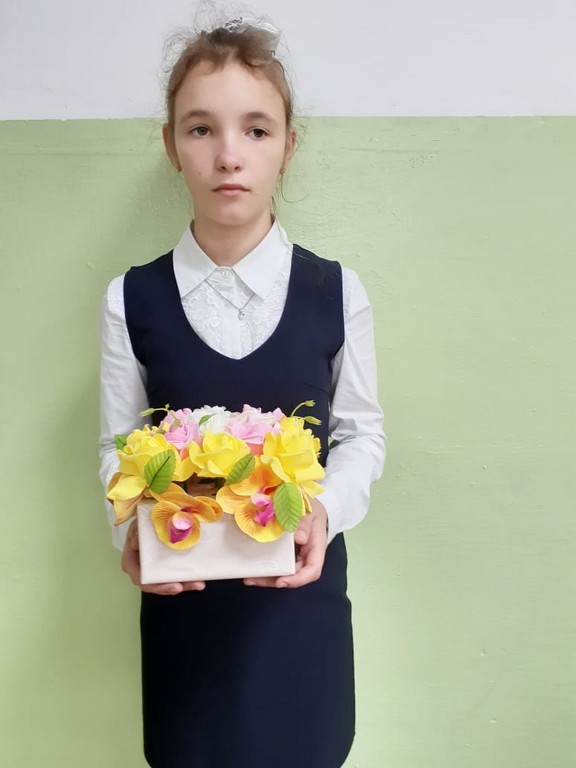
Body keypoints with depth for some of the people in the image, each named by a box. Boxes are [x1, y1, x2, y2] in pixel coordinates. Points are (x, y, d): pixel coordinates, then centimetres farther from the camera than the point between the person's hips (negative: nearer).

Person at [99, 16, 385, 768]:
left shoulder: (336, 292, -7)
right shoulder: (131, 300, -6)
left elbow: (362, 431, 0)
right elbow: (119, 447, 1)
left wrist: (324, 511, -18)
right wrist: (132, 530, -18)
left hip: (301, 582, 0)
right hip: (181, 593, 0)